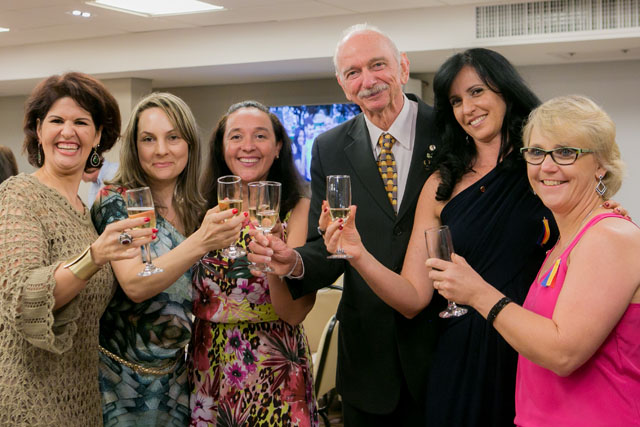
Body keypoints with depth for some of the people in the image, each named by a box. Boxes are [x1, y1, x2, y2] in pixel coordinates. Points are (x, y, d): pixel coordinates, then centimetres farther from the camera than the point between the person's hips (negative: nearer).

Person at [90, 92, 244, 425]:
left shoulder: (196, 209, 2)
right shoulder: (116, 201, -13)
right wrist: (200, 242, -38)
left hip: (173, 370, 5)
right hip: (121, 371, -4)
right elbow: (134, 285, -27)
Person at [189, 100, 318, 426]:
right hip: (208, 370, 3)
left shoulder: (298, 210, -8)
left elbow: (294, 313, -16)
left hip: (274, 369, -3)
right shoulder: (205, 208, 1)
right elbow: (190, 297, 6)